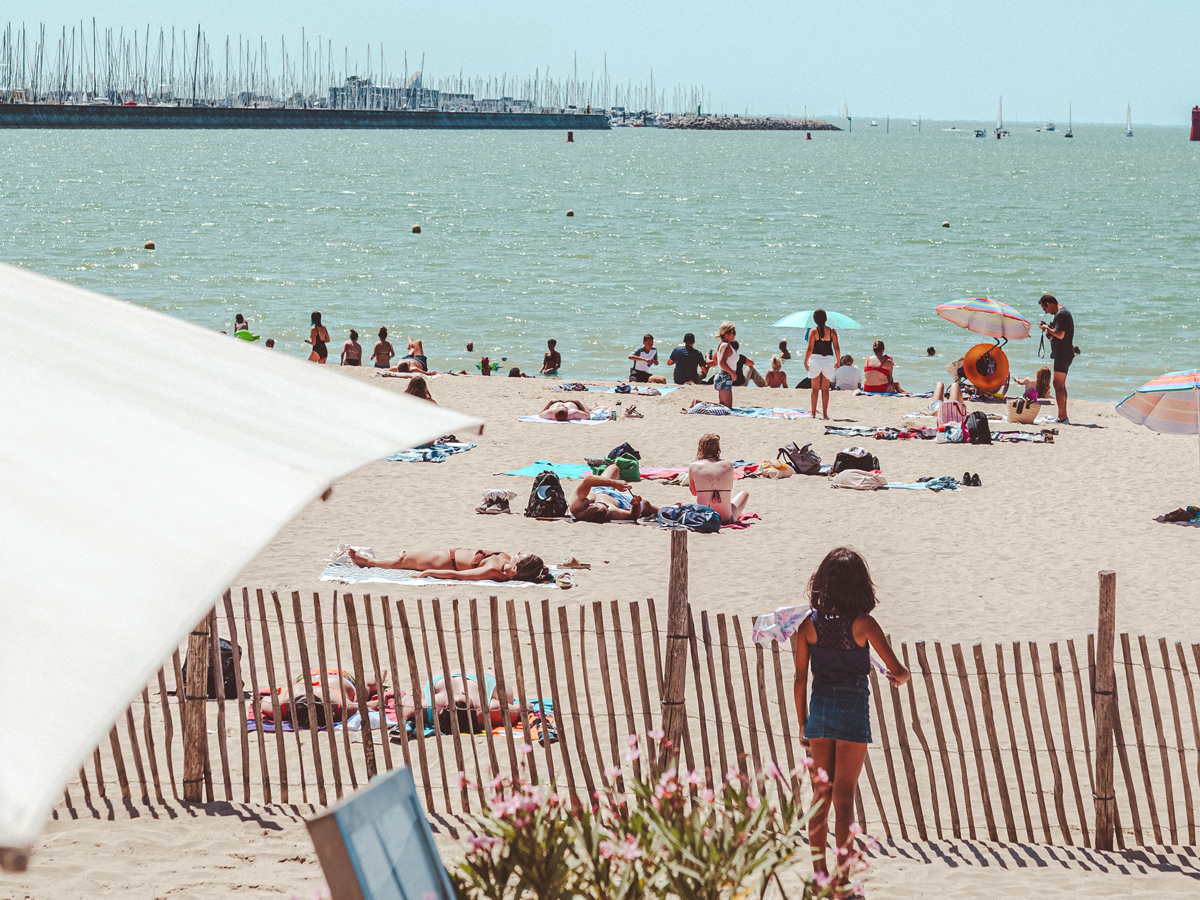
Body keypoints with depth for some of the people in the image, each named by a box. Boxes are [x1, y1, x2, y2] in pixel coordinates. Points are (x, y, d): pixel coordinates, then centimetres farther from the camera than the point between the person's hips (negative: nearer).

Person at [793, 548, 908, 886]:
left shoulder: (809, 624, -2)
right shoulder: (863, 624, -11)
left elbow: (800, 678, 2)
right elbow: (897, 669, -10)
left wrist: (802, 722, 12)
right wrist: (901, 677, 15)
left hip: (820, 707, 3)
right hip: (853, 709, -3)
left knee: (821, 794, 12)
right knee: (843, 796, 1)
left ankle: (819, 870, 14)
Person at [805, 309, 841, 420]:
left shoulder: (813, 331, -6)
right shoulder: (831, 331, -1)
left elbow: (810, 349, -9)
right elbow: (836, 348, -2)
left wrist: (805, 361, 2)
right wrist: (838, 361, 10)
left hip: (815, 360, -1)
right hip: (828, 360, 1)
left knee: (815, 388, 7)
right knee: (825, 389, 7)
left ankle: (813, 412, 8)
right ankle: (825, 413, 5)